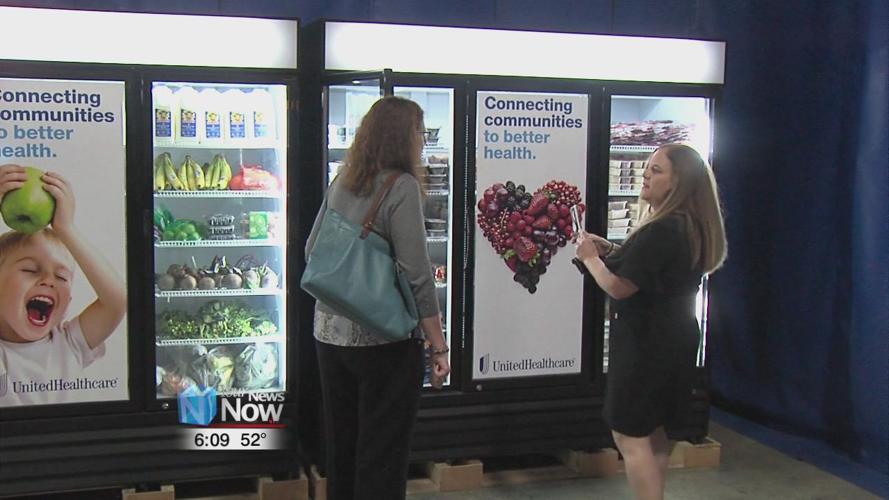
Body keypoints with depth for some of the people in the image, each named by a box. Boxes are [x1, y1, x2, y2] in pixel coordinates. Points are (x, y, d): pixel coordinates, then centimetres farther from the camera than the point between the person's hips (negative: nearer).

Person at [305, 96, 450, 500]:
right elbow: (417, 275, -18)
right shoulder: (402, 187, -15)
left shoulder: (341, 184, 6)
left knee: (341, 448, 19)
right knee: (383, 455, 5)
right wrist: (438, 347, -13)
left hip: (330, 333, 7)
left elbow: (312, 250, 14)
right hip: (383, 341, -7)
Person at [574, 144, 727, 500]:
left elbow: (620, 286, -23)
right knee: (652, 432, 21)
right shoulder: (690, 227, 8)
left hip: (646, 343, -10)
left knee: (629, 435, -2)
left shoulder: (662, 231, -24)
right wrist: (612, 252, 11)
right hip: (671, 341, 10)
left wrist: (591, 257, -6)